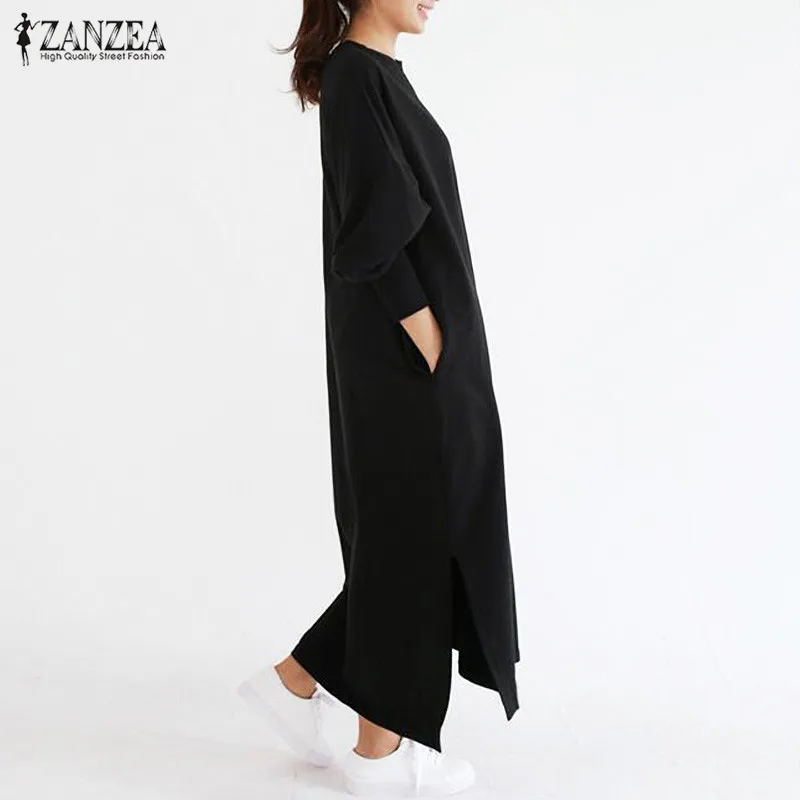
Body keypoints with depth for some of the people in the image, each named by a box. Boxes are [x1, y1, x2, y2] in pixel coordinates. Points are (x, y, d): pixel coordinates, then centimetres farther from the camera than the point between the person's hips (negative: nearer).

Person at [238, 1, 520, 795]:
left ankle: (297, 680, 24)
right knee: (409, 533, -1)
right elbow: (372, 230, -21)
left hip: (418, 349, 10)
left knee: (427, 529, 14)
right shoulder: (356, 76, -13)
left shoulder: (376, 75, 18)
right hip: (403, 352, -10)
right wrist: (423, 333, -18)